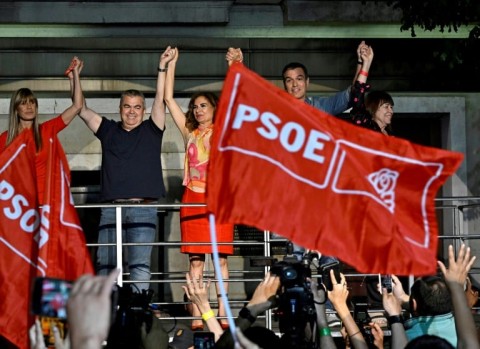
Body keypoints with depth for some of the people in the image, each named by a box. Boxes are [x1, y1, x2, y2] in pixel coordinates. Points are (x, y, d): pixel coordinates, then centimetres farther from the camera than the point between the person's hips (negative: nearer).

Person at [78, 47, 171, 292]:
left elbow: (160, 100, 1)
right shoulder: (109, 130, 15)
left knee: (140, 264, -9)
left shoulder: (151, 131, 11)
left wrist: (162, 68, -6)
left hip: (143, 209, -2)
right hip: (111, 207, 2)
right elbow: (82, 110, 11)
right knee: (105, 264, -4)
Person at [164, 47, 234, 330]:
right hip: (193, 199, 2)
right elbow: (169, 98, 12)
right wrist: (171, 64, 9)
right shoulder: (189, 133, 14)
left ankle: (222, 315, 0)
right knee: (195, 261, -1)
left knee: (221, 259, -2)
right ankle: (197, 317, -2)